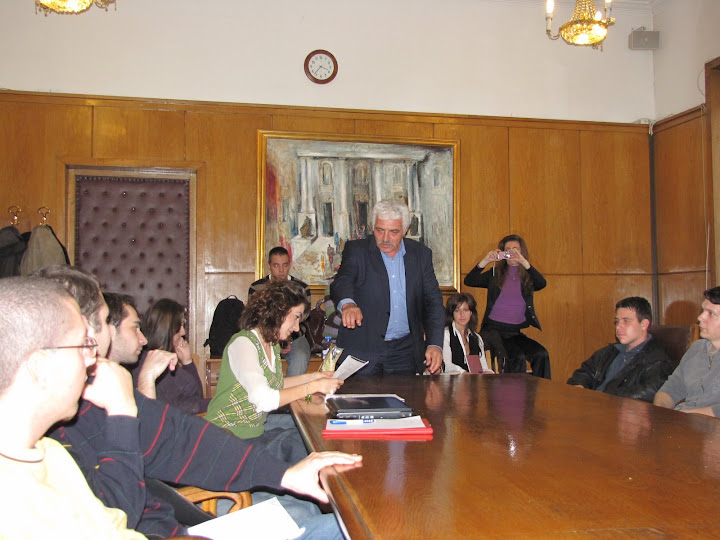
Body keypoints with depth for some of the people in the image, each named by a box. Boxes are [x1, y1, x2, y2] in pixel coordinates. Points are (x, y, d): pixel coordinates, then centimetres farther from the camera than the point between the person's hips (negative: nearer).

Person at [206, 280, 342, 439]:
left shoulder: (272, 345, 7)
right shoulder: (243, 343, -22)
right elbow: (264, 400, -31)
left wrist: (312, 377, 8)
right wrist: (313, 386, -25)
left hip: (256, 424, 9)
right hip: (229, 433, -9)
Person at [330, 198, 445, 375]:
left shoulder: (421, 254, 5)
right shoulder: (357, 250, -3)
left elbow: (433, 301, 4)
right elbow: (342, 281, -20)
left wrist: (435, 344, -9)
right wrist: (347, 303, -44)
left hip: (405, 352, 3)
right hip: (362, 351, -2)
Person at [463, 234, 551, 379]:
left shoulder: (528, 276, 11)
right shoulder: (495, 274, 11)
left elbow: (542, 284, -12)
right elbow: (469, 281, -2)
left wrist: (523, 261, -21)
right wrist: (485, 261, -14)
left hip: (516, 332, 2)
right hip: (493, 328, -2)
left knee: (541, 355, -22)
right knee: (517, 358, -26)